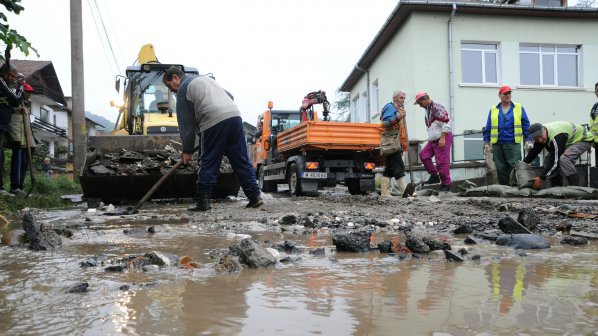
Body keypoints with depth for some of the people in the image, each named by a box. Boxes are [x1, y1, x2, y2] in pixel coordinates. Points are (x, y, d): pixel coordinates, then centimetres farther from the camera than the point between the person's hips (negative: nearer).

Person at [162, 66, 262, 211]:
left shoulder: (183, 89, 9)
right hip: (235, 115, 7)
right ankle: (255, 196, 7)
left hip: (214, 122, -7)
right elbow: (228, 96, 30)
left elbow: (186, 122, 6)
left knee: (208, 164, 2)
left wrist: (187, 150, 10)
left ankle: (203, 202, 6)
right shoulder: (204, 78, 32)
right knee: (241, 161, 8)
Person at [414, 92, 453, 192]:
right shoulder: (427, 109, 15)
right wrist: (431, 138, 23)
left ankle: (446, 184, 5)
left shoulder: (437, 108, -15)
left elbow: (446, 123, -21)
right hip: (433, 140, 10)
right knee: (423, 155, 4)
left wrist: (442, 138, -23)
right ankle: (434, 176, 13)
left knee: (442, 162, -7)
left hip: (443, 138, -10)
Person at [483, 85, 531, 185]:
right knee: (501, 169, 6)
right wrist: (486, 142, 5)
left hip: (513, 144, -2)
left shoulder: (519, 108, 8)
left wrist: (528, 140, -1)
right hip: (497, 144, 2)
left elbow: (526, 125, 7)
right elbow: (488, 128, 12)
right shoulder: (493, 110, 12)